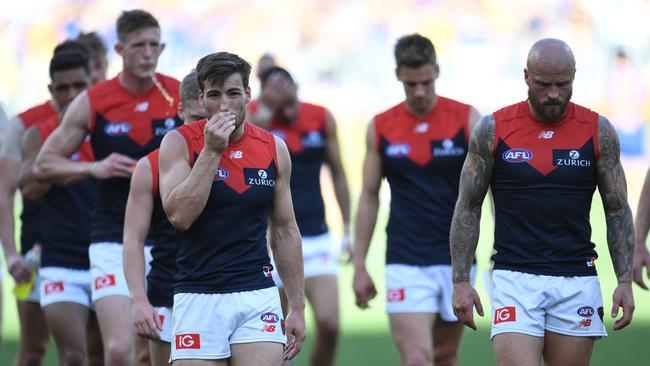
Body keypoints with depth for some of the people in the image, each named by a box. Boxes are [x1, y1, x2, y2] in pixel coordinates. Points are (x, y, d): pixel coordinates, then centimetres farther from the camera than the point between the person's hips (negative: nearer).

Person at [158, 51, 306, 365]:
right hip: (198, 299, -2)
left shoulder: (274, 148, 7)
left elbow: (285, 232, 14)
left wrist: (297, 307, 11)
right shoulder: (179, 142, -1)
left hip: (259, 296, 2)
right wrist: (210, 151, -16)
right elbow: (179, 215, -15)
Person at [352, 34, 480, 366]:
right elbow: (369, 196, 9)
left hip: (456, 260, 1)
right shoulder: (380, 127, 3)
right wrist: (359, 266, 7)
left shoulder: (467, 120, -1)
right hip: (405, 262, 0)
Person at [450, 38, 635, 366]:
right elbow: (468, 208, 6)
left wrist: (625, 281, -1)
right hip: (514, 279, -2)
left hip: (577, 282, 2)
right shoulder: (493, 129, 1)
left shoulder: (598, 131, 3)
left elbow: (618, 211, 8)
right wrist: (461, 281, 0)